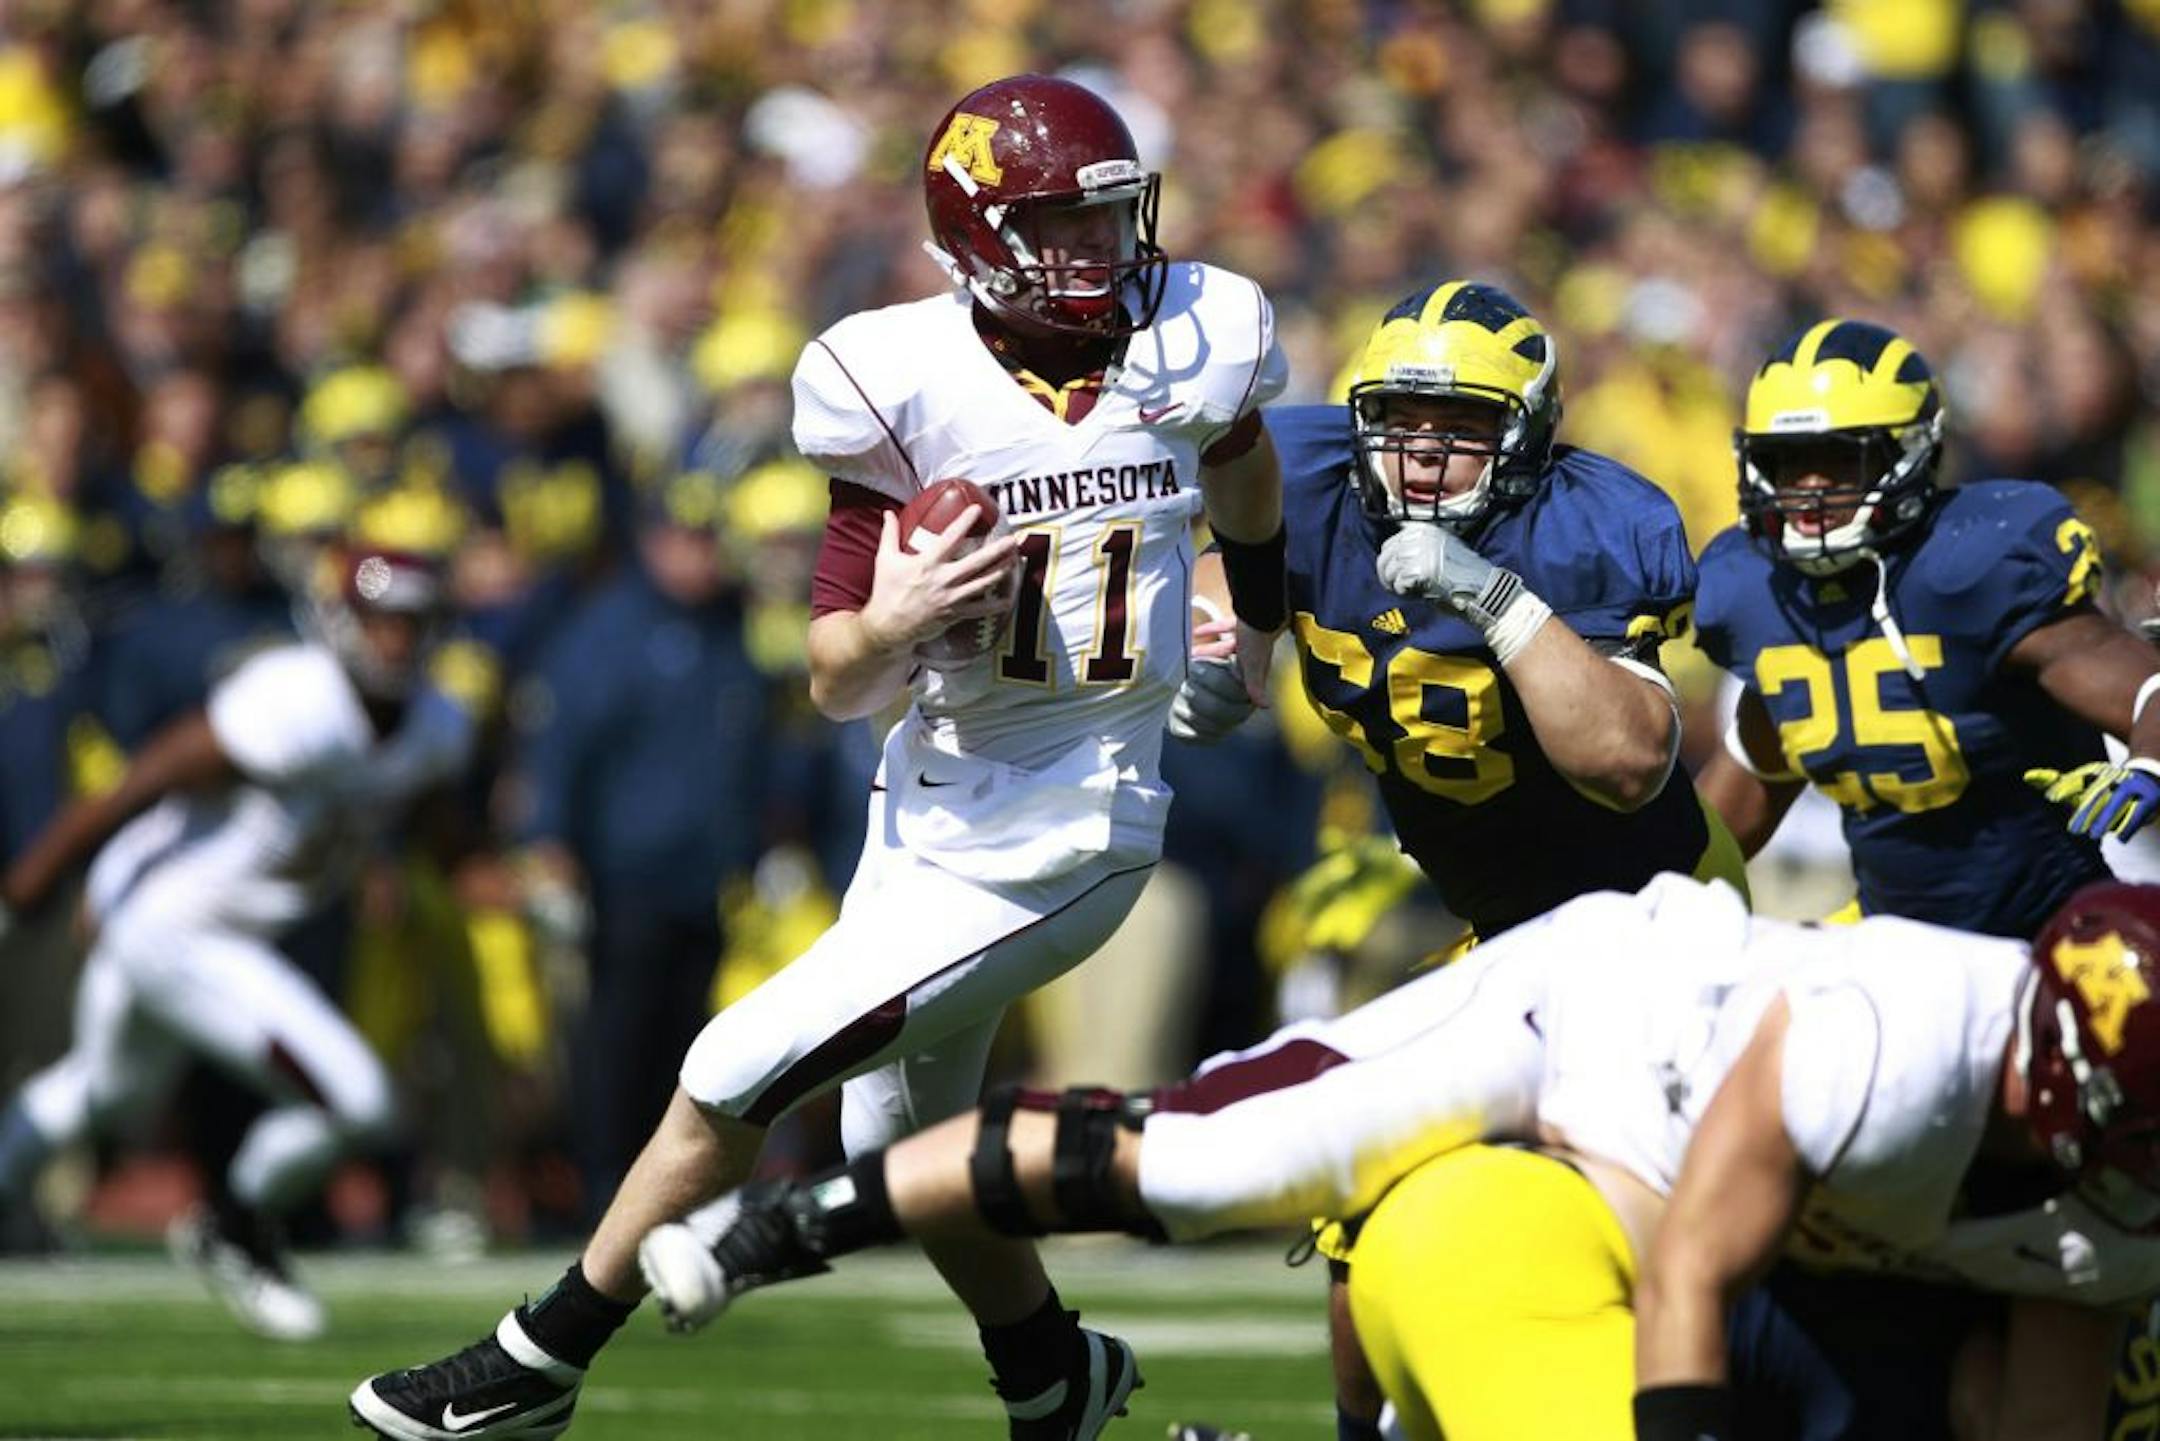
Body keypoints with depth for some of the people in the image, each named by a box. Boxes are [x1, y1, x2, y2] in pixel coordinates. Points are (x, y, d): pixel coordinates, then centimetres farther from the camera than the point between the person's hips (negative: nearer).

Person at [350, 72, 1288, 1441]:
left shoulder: (1197, 342, -9)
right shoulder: (909, 383, -11)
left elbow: (1247, 486, 19)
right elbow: (838, 685, -8)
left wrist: (1260, 625, 36)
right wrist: (893, 625, -31)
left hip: (1058, 841, -3)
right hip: (931, 809, 3)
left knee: (736, 1076, -8)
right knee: (904, 1147, 17)